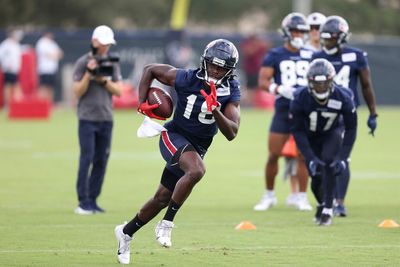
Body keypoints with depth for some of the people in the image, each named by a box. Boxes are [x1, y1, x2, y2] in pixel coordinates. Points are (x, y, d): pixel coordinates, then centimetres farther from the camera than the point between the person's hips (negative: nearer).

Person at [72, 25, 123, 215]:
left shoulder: (112, 64, 10)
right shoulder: (83, 62, -2)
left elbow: (118, 91, 5)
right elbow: (78, 92, -6)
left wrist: (104, 80, -10)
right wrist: (89, 73, -18)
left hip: (106, 119, 4)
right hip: (87, 118, -4)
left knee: (101, 161, 2)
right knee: (87, 159, -10)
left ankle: (93, 200, 8)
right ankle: (83, 202, -9)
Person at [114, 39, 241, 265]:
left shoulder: (231, 92, -10)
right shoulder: (187, 78, -17)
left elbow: (231, 134, -17)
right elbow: (150, 70, -1)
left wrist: (215, 110, -33)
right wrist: (142, 103, -11)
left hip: (198, 148, 4)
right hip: (175, 136, -4)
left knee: (162, 199, 12)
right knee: (197, 171, -35)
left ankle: (127, 232, 35)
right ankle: (167, 224, -23)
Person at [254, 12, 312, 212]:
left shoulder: (310, 56, 10)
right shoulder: (275, 55, 2)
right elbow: (263, 81, -7)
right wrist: (279, 89, -24)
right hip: (283, 111, -1)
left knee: (303, 156, -1)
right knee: (273, 155, 0)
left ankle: (302, 197, 7)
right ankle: (269, 195, 15)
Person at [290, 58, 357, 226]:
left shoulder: (343, 98, -30)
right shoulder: (300, 99, -31)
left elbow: (351, 129, -18)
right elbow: (297, 131, -22)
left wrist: (342, 157, -26)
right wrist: (310, 158, -29)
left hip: (332, 132, 0)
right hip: (310, 136, 0)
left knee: (329, 163, -26)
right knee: (316, 176, -3)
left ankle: (328, 210, -16)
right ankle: (322, 203, 32)